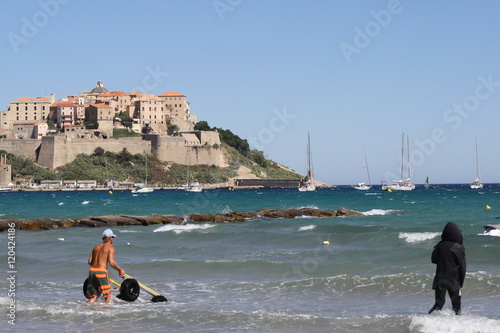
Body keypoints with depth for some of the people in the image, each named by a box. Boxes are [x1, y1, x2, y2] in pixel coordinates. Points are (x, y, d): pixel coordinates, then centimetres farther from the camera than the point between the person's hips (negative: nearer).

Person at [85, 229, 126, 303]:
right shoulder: (110, 247, -1)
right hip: (101, 271, -6)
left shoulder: (97, 247, 18)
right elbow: (111, 262, -13)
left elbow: (89, 261, 10)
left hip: (92, 270, 6)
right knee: (108, 295, 5)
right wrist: (120, 270, 0)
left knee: (93, 297, 9)